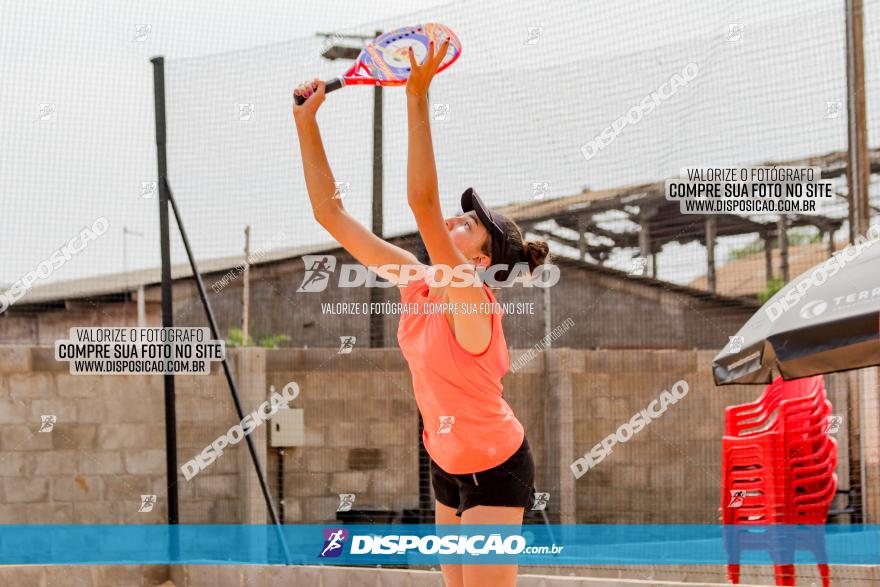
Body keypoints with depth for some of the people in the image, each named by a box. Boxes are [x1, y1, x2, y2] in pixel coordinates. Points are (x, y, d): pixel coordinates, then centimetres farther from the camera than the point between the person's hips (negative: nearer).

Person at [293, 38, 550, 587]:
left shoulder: (472, 301, -24)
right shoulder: (417, 283, -5)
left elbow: (422, 201, -39)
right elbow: (332, 214, -4)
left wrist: (419, 97, -44)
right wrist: (307, 123, -11)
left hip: (496, 470, -7)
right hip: (448, 466, 7)